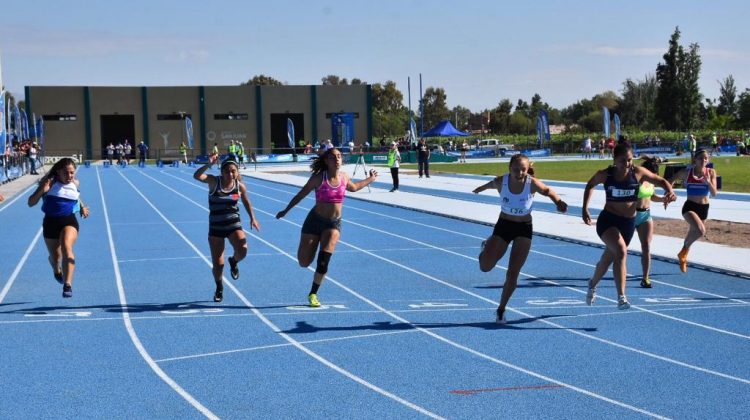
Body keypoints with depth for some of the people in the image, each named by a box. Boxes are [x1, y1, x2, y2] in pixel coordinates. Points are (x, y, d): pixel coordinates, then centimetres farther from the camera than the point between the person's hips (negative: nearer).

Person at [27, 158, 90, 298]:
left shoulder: (76, 183, 2)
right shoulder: (49, 183, -9)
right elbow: (31, 203, -10)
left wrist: (82, 207, 15)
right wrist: (42, 191, -26)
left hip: (69, 220, 0)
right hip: (51, 222, 0)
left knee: (66, 247, -29)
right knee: (55, 257, 12)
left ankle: (68, 285, -34)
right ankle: (57, 270, 52)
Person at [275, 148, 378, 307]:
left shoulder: (344, 177, 1)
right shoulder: (319, 178, -12)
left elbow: (353, 188, 24)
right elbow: (301, 195, -2)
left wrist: (370, 179, 27)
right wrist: (285, 211, 3)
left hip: (334, 223, 2)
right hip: (315, 220, -2)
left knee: (323, 261, -13)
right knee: (304, 262, -1)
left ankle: (313, 294, 4)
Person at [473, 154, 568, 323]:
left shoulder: (533, 183, -21)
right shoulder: (501, 182, -18)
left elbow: (547, 191, -2)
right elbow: (491, 184, 5)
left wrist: (558, 202, -20)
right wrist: (481, 188, 25)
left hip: (524, 228, -1)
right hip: (503, 226, 1)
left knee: (513, 273, -5)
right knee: (485, 266, -4)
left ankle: (501, 309, 13)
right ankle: (487, 246, 32)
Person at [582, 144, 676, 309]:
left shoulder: (638, 173, -8)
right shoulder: (605, 175, -9)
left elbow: (661, 181, 1)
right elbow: (590, 185, 11)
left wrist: (670, 191, -20)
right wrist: (585, 209, 8)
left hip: (628, 222, 3)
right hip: (608, 220, -3)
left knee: (608, 258, 15)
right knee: (621, 251, -28)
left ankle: (592, 285, 46)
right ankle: (621, 297, -25)